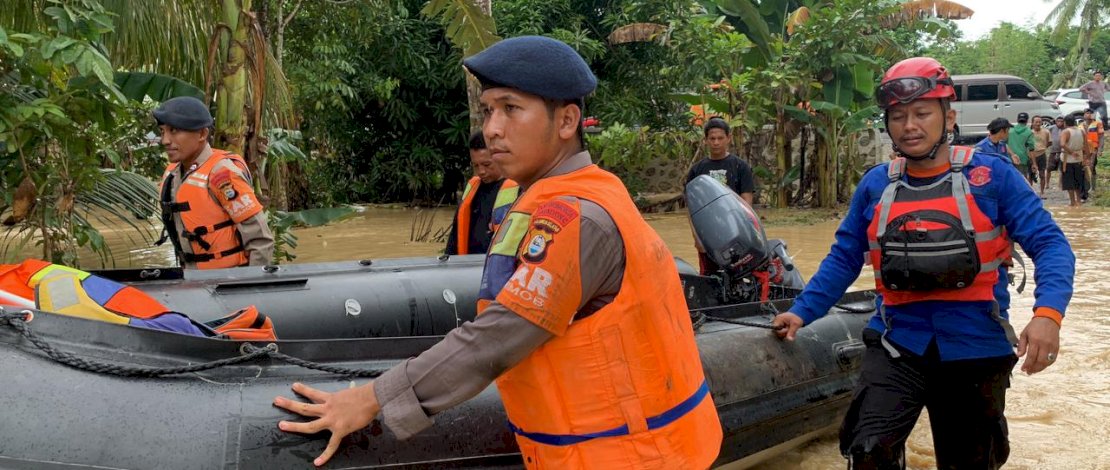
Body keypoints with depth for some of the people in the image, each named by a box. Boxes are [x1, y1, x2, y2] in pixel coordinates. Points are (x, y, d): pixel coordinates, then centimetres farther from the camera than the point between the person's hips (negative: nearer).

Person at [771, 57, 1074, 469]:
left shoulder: (991, 176, -4)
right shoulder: (874, 185, 3)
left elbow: (1049, 244, -7)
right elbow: (844, 257, 11)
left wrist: (1047, 312, -24)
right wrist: (802, 311, 3)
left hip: (976, 349, 0)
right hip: (897, 346, 1)